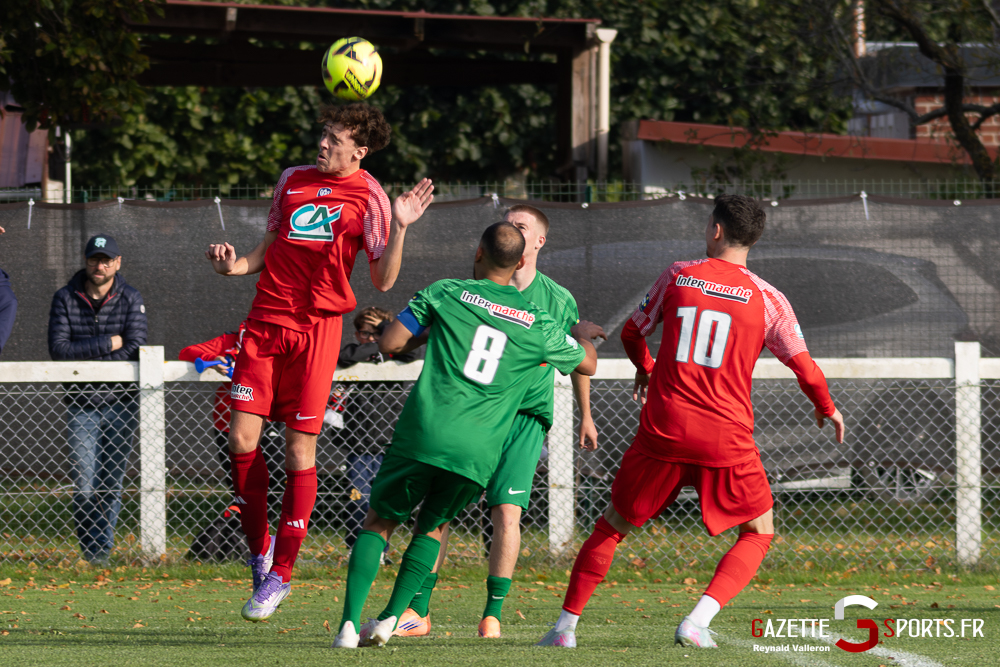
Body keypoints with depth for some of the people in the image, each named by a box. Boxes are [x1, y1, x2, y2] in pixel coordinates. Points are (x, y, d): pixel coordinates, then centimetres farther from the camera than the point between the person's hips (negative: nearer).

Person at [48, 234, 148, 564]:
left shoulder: (131, 299, 2)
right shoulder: (65, 299, 3)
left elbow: (134, 350, -9)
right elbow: (58, 348, -8)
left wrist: (85, 355, -12)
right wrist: (108, 344, -13)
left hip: (120, 401, 0)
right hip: (81, 403, 0)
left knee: (111, 483, -2)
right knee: (84, 486, -6)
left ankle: (104, 548, 7)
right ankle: (89, 549, 7)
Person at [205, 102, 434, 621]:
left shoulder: (368, 198, -1)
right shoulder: (293, 180, 13)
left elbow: (383, 280, -6)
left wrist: (399, 228, -20)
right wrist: (238, 265, 2)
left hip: (317, 328, -4)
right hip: (265, 323, 4)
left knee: (299, 451, -4)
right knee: (242, 439, -5)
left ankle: (280, 574, 6)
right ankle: (260, 550, 15)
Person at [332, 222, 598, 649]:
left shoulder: (446, 294, 6)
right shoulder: (538, 325, 12)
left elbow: (389, 344, 4)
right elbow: (588, 364, 29)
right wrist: (585, 335, 52)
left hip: (423, 433, -2)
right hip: (478, 450, 2)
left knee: (379, 522, 13)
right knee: (432, 526, 24)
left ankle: (350, 622, -4)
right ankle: (390, 618, 10)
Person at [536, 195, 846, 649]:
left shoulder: (677, 276, 4)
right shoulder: (767, 299, 0)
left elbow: (633, 334, 16)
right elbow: (803, 365, 3)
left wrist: (645, 369, 38)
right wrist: (826, 408, 23)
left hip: (663, 430, 2)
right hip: (726, 438, -2)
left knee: (613, 525, 17)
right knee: (759, 532, 15)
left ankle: (566, 624, 13)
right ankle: (698, 621, -5)